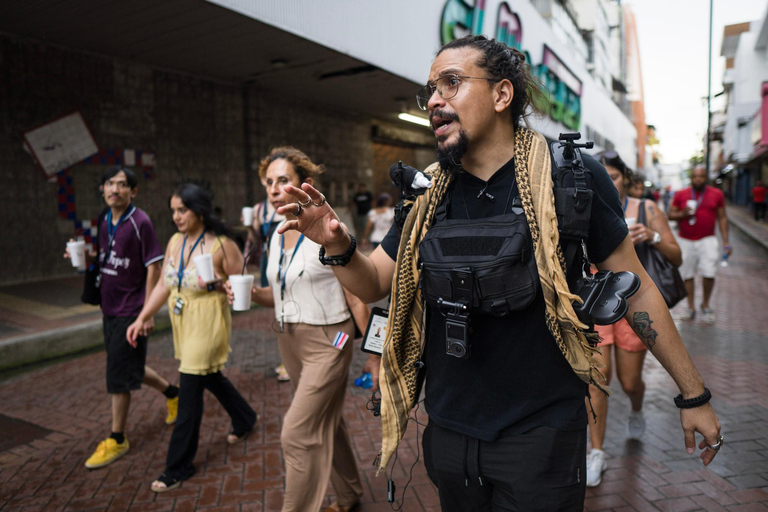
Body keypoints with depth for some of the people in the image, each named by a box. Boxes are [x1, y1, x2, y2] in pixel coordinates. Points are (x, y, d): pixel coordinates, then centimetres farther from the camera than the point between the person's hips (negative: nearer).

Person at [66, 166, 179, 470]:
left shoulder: (140, 222, -15)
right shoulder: (105, 222, 7)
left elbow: (153, 268, -15)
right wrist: (87, 258, -3)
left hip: (130, 311, -7)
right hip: (110, 308, 8)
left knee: (118, 375, -1)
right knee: (129, 368, 17)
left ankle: (117, 440, 16)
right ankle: (172, 393, 40)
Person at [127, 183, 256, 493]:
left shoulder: (222, 245, -14)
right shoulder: (175, 242, 5)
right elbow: (164, 285, 7)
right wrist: (141, 319, 2)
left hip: (208, 323, -7)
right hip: (182, 322, 7)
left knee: (189, 389, -3)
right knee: (210, 377, 22)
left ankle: (179, 467, 13)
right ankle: (245, 419, 47)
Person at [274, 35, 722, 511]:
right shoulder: (428, 195, 1)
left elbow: (635, 288, -4)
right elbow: (373, 284, 5)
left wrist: (694, 395, 2)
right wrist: (338, 246, -16)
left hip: (541, 435, -4)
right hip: (448, 431, 4)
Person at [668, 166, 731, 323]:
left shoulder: (717, 194, 5)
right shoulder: (680, 195, 3)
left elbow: (722, 218, 8)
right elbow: (670, 215, 6)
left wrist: (725, 241, 3)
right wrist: (682, 214, -17)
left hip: (707, 240, 0)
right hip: (686, 241, 0)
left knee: (709, 274, -9)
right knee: (687, 275, 3)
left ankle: (706, 304, 14)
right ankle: (691, 307, 17)